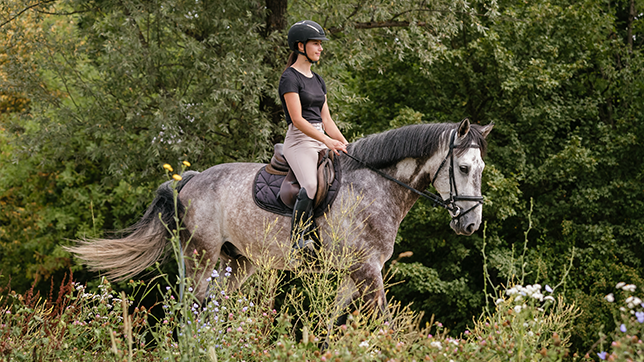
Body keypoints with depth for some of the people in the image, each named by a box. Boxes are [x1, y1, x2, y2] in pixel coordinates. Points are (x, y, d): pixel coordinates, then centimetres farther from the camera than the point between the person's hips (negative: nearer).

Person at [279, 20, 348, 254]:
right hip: (299, 141, -8)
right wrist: (327, 141, -22)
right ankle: (297, 239, -25)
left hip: (321, 141, 8)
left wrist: (345, 144, 6)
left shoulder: (318, 81, 19)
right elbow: (297, 119, -15)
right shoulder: (290, 78, -6)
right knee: (311, 185, -32)